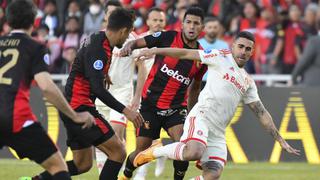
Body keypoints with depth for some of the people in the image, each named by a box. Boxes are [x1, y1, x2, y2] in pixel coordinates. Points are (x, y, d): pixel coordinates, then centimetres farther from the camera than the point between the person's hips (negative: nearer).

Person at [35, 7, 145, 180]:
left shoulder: (98, 39, 10)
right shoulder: (97, 49, -20)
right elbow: (98, 89, -27)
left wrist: (102, 74, 49)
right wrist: (125, 111, -28)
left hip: (73, 108, 10)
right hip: (80, 107, -10)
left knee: (82, 164, 13)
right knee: (118, 152, -10)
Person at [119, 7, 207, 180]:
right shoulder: (167, 37, -9)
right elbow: (137, 43, -3)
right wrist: (129, 47, -26)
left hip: (176, 108, 2)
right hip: (151, 105, -2)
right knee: (141, 151, 3)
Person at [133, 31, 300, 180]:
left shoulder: (248, 83, 23)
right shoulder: (221, 57, 6)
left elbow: (261, 113, 25)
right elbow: (186, 53, 3)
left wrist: (280, 139, 21)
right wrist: (155, 51, -5)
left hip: (218, 133, 6)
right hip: (201, 117, -6)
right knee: (194, 152, -35)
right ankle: (155, 151, -8)